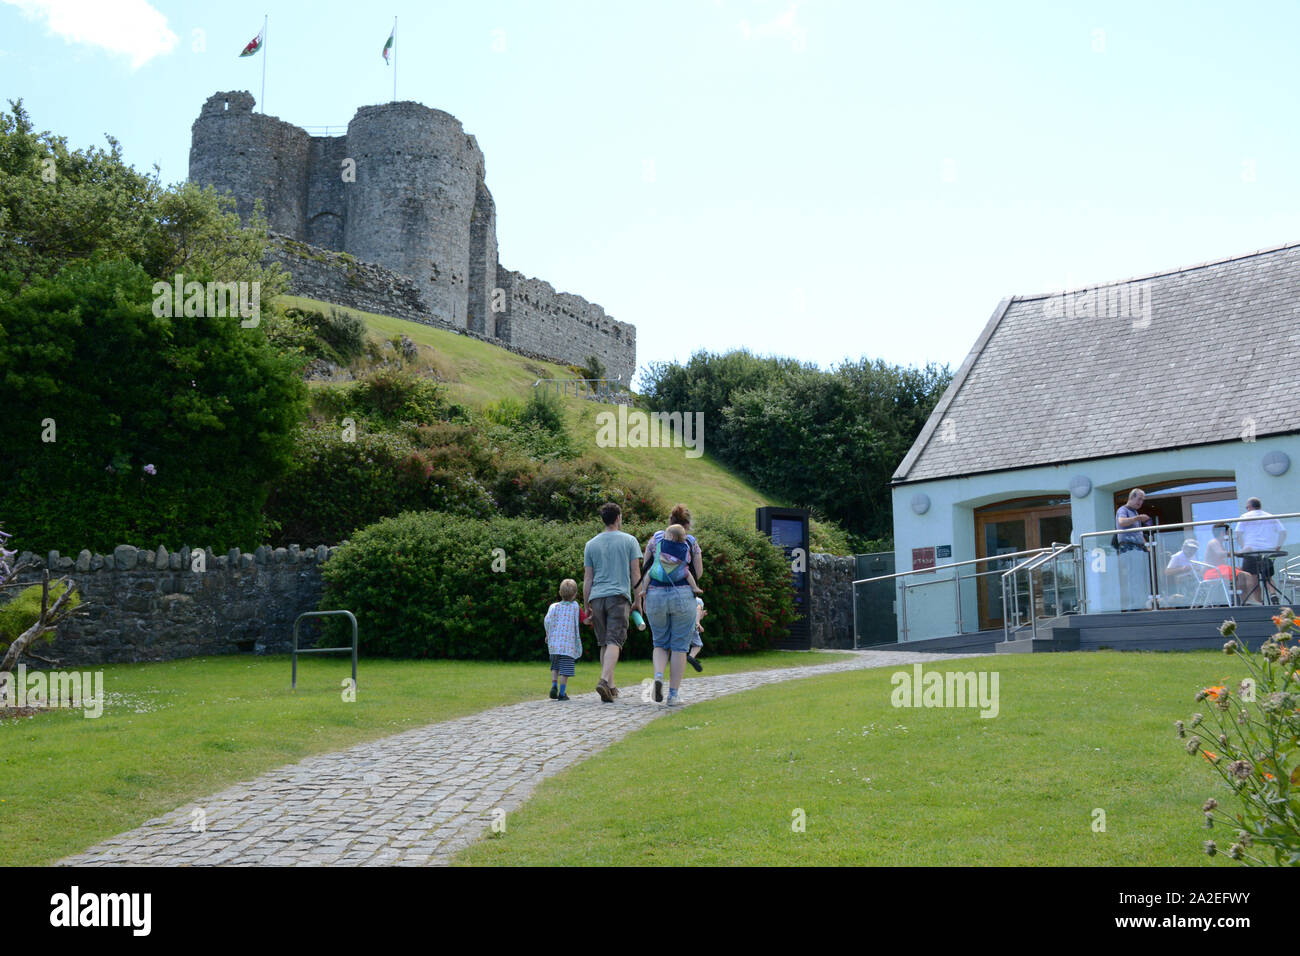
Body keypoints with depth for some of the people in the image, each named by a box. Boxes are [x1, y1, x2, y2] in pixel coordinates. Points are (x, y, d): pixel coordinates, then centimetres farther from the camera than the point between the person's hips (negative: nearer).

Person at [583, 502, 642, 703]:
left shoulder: (591, 544, 11)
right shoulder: (629, 541, 5)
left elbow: (587, 579, 10)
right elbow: (635, 574, 4)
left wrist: (586, 606, 14)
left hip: (597, 597, 3)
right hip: (619, 596, -3)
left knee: (604, 643, 12)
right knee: (614, 641, -9)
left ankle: (610, 686, 16)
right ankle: (603, 680, -27)